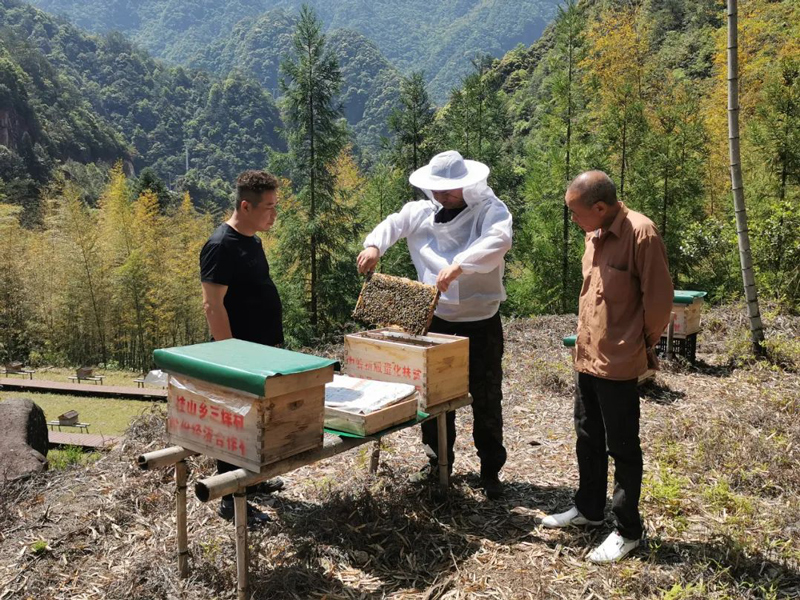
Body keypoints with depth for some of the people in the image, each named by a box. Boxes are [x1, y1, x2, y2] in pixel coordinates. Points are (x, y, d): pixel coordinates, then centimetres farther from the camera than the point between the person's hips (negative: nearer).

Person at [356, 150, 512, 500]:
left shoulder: (489, 209, -11)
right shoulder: (423, 212, 5)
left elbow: (499, 240, -30)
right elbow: (394, 224, 7)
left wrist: (458, 265, -44)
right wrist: (374, 245, -17)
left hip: (481, 323, -4)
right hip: (437, 320, 4)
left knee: (486, 401, 6)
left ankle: (490, 471, 21)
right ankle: (438, 460, 33)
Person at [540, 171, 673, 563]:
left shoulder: (640, 233, -18)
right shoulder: (594, 234, 7)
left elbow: (658, 297, -14)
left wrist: (644, 344, -3)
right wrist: (587, 339, 14)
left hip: (618, 364, -8)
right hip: (587, 356, 8)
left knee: (622, 448, 6)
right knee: (588, 439, 20)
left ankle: (628, 531, 22)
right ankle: (588, 509, 38)